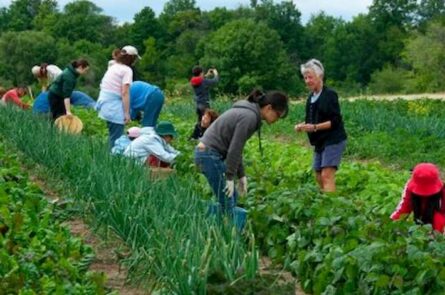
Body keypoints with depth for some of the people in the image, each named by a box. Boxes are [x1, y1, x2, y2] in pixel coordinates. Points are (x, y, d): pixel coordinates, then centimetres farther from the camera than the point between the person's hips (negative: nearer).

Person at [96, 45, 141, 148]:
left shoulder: (112, 67, 15)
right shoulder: (127, 70, -8)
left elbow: (103, 85, 18)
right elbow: (125, 93, -15)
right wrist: (127, 113, -15)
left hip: (105, 104, 8)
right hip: (115, 108, -8)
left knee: (113, 135, 15)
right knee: (116, 137, -4)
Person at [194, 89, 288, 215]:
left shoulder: (247, 112, 13)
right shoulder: (249, 117, -17)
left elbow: (236, 148, 17)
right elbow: (234, 149, -19)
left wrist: (241, 175, 16)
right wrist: (230, 178, -13)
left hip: (207, 153, 10)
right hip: (210, 155, -10)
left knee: (232, 197, 15)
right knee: (227, 202, -4)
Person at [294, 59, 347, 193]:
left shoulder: (330, 95, -11)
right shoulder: (311, 97, 12)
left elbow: (335, 121, -16)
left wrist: (314, 127, -25)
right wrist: (302, 126, -1)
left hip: (333, 140, -8)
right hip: (320, 142, 8)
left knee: (327, 175, -18)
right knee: (319, 177, 8)